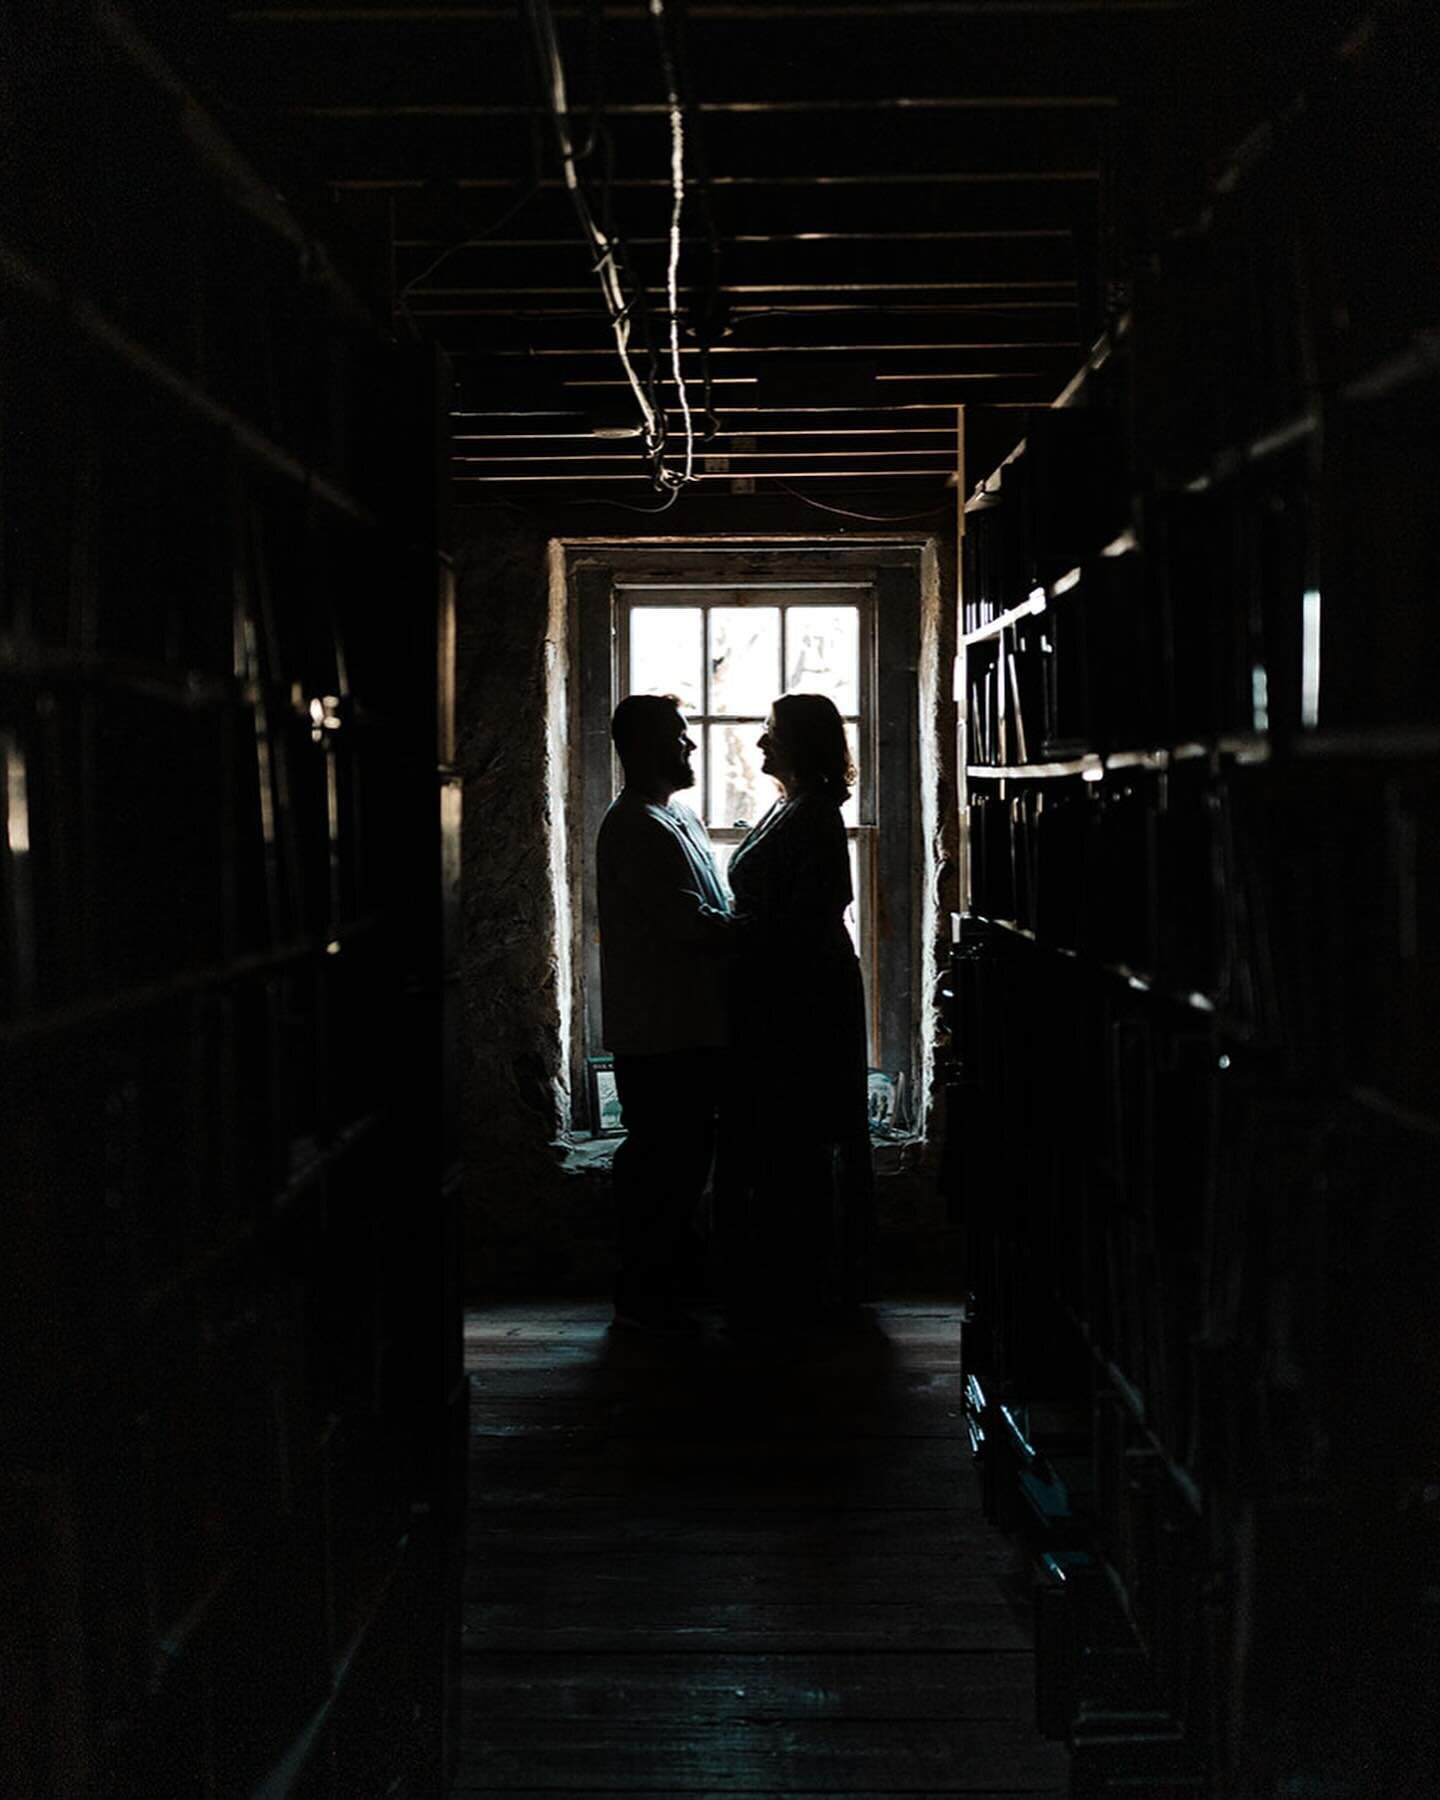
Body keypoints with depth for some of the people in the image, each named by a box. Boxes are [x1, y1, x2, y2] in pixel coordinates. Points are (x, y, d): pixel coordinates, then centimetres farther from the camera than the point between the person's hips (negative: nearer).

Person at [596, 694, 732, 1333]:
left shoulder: (678, 817, 17)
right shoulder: (633, 827, -16)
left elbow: (710, 914, 19)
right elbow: (691, 922, -22)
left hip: (694, 1023, 10)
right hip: (656, 1029, -10)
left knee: (688, 1150, 16)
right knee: (657, 1155, -4)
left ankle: (676, 1270, 28)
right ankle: (641, 1291, 3)